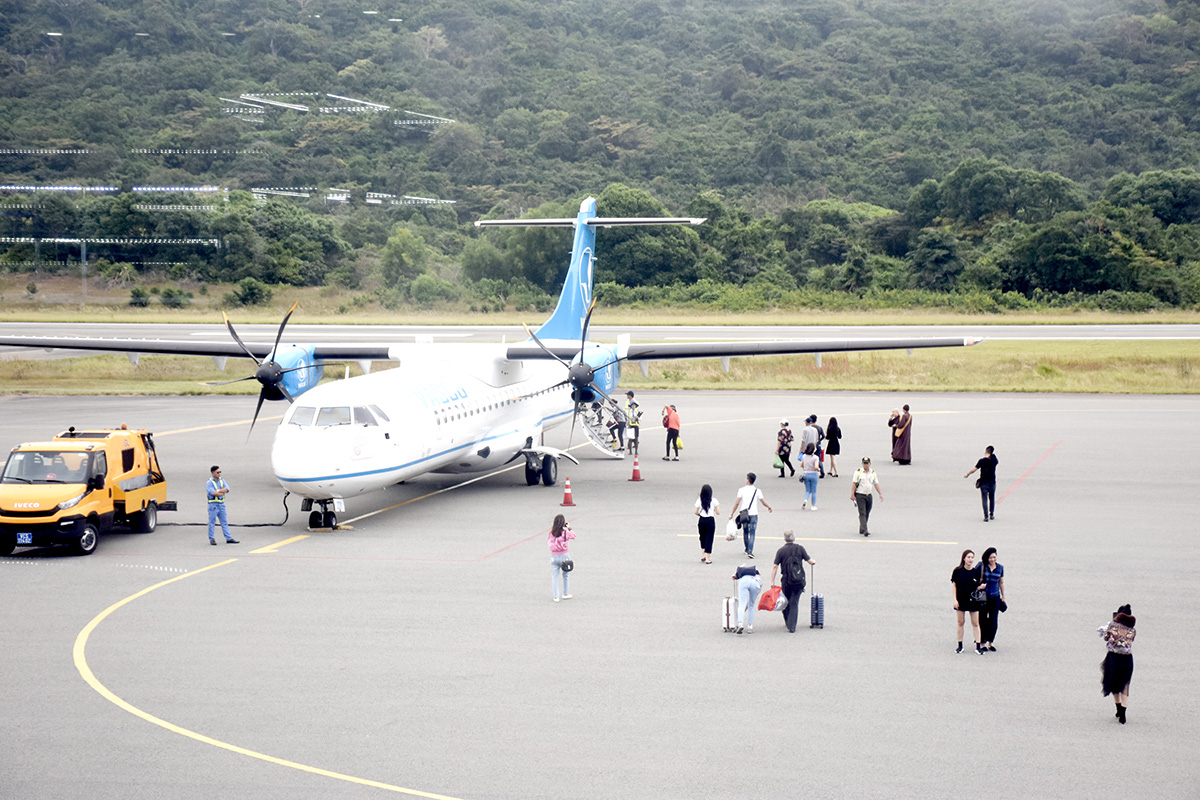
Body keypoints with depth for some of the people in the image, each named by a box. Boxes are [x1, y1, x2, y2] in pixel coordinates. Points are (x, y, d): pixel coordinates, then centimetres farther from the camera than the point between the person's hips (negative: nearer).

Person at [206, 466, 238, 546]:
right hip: (213, 504, -6)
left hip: (221, 504, 6)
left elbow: (227, 489, -4)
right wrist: (222, 492, -7)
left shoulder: (222, 480, 10)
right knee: (212, 522, -1)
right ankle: (211, 539, 6)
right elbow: (213, 493, -19)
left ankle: (228, 539, 7)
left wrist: (217, 491, -14)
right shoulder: (209, 483, -7)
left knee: (224, 522, 7)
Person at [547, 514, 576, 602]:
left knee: (554, 577, 6)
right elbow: (573, 535, 6)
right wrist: (569, 528, 20)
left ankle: (556, 597, 4)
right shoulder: (566, 532, -11)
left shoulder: (552, 533, -7)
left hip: (554, 556, 1)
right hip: (564, 556, -1)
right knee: (566, 575, 18)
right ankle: (565, 594, 29)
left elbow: (548, 541, 8)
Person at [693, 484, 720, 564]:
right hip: (710, 520, -2)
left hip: (702, 520, 2)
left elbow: (696, 512, -2)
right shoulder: (713, 500, -7)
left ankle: (703, 555, 19)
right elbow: (718, 512, -6)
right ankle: (707, 558, 2)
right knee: (709, 539, 3)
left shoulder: (699, 500, -2)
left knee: (702, 538, 22)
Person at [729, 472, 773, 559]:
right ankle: (750, 551, -14)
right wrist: (770, 507, 25)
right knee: (752, 533, -1)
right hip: (753, 514, -1)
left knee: (745, 532, 17)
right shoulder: (757, 491, -1)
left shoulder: (742, 490, -3)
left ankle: (747, 549, 30)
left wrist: (732, 514, 2)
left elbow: (737, 503, -5)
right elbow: (764, 502, 5)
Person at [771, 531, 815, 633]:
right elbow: (809, 561, 1)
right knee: (794, 603, 3)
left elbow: (774, 567, -6)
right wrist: (813, 562, 25)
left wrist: (772, 581, -2)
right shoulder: (800, 548, -2)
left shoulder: (781, 551, -2)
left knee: (786, 602, 18)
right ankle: (792, 627, -4)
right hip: (799, 581, 0)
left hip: (786, 581, 0)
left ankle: (788, 623, 28)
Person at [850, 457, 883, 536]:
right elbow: (854, 484, -4)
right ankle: (864, 530, -20)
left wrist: (880, 494, 4)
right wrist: (852, 495, -10)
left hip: (869, 495, 5)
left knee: (867, 514, 9)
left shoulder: (873, 473, 9)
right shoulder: (858, 472, -3)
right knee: (862, 513, -13)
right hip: (860, 495, -5)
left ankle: (861, 529, 23)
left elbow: (876, 484, 13)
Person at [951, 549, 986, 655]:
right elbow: (954, 585, -1)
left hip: (973, 601, 0)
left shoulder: (976, 571, -2)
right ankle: (960, 646, 15)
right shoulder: (958, 571, -4)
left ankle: (978, 646, 5)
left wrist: (981, 586, -20)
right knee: (960, 622, 6)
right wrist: (955, 599, -7)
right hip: (961, 600, 0)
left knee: (975, 623, 2)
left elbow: (977, 587, 3)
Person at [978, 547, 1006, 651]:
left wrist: (1003, 597, 20)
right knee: (983, 621, 1)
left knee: (993, 621, 1)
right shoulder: (981, 565, -4)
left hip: (995, 597, 2)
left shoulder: (1000, 567, 7)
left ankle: (991, 642, 16)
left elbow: (1001, 583, 17)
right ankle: (983, 643, 12)